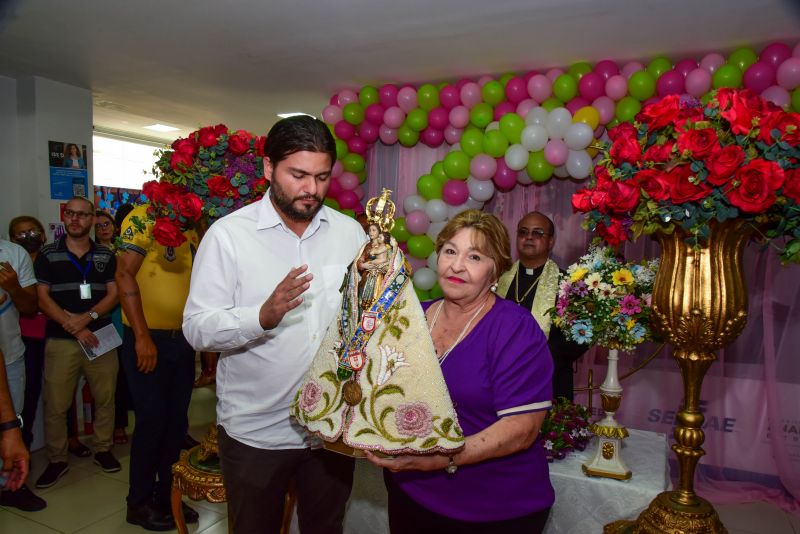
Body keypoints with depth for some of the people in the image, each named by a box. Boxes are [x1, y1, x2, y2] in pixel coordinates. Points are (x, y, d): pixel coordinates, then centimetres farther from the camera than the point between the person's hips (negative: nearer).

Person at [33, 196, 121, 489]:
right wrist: (74, 327, -12)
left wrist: (88, 317, -14)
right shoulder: (47, 254, 5)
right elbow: (42, 298, -1)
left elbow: (113, 294, 4)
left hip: (100, 336, 1)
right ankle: (57, 460, 18)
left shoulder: (105, 255, 9)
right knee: (55, 404, 2)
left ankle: (103, 449, 23)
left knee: (105, 398, 6)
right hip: (60, 340, -1)